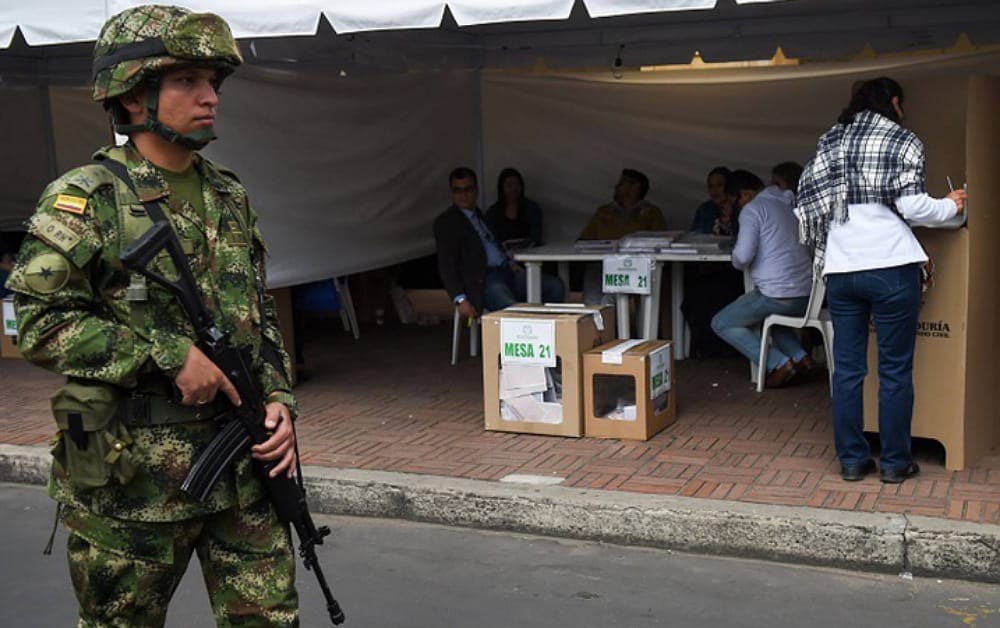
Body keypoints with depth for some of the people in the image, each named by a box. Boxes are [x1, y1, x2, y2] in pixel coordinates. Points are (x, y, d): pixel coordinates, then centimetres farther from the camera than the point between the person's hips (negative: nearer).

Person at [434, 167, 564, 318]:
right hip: (483, 280, -8)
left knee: (556, 286, -5)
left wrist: (510, 264, 12)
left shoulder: (477, 213, 21)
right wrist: (461, 300, -22)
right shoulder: (446, 221, -4)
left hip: (506, 271, 8)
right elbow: (447, 266, -11)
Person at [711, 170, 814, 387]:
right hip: (806, 296, 8)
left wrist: (736, 260, 5)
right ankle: (798, 355, 18)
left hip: (777, 295, -8)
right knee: (763, 310, 38)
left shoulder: (752, 209, -8)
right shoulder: (791, 204, 15)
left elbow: (743, 257, -17)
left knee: (721, 323, 10)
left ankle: (778, 363, -2)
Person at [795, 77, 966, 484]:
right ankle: (895, 462, 12)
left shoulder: (830, 140, 12)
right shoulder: (903, 141, 0)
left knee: (847, 369, 9)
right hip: (891, 267, -4)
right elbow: (913, 206, -8)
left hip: (841, 269, 4)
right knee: (895, 369, 5)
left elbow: (809, 200, 7)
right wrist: (951, 206, 11)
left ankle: (852, 459, 14)